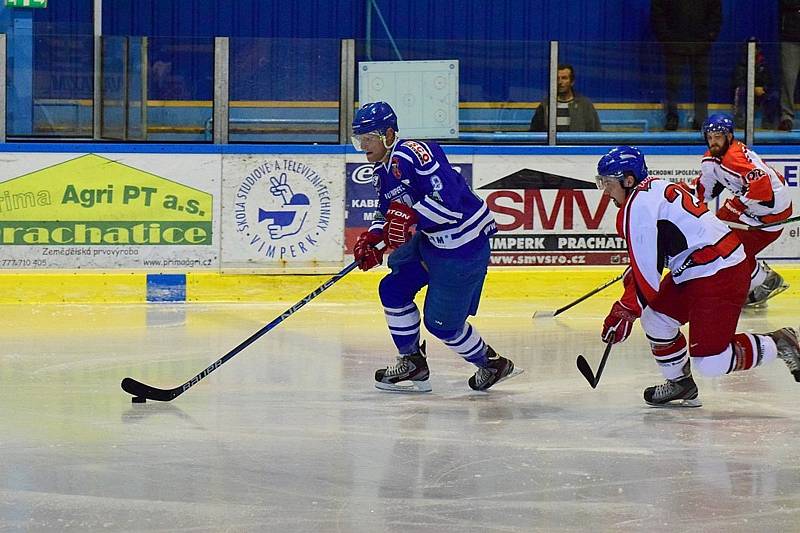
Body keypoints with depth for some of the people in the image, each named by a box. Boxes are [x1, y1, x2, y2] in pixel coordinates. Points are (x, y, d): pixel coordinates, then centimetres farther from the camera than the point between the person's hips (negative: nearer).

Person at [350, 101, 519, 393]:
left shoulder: (415, 153, -24)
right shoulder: (382, 170, 9)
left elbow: (448, 197, -32)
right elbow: (389, 212, 18)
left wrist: (409, 215, -33)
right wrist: (372, 237, -1)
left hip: (464, 244, -10)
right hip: (430, 238, 10)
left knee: (441, 323, -2)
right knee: (393, 289, 7)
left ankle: (493, 364, 21)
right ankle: (412, 364, 19)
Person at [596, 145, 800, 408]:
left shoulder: (638, 208, -16)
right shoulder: (656, 188, 13)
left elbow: (646, 271, -18)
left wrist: (625, 310, -11)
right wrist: (632, 276, 27)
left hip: (718, 277, -11)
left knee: (709, 362, -10)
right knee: (655, 318, 13)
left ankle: (778, 344, 3)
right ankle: (680, 384, 26)